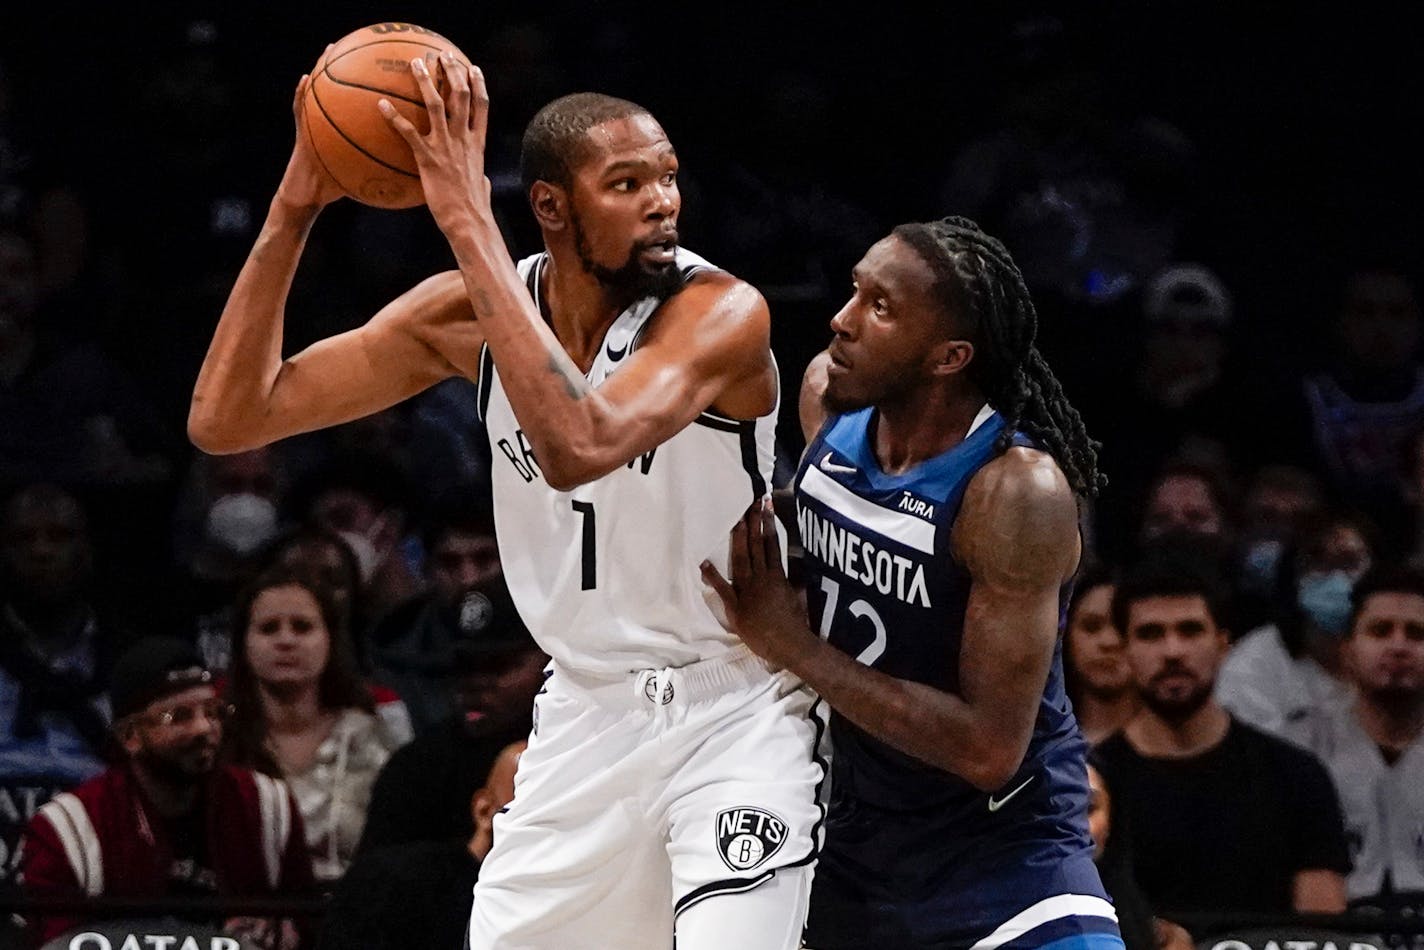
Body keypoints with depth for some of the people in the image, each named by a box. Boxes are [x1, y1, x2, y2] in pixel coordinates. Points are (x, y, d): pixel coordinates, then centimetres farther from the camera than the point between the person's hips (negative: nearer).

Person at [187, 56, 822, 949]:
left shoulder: (722, 313, -21)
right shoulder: (469, 312, -4)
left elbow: (580, 447, -40)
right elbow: (225, 421, -5)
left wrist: (468, 221, -38)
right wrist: (293, 212, -15)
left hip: (734, 708, -5)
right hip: (588, 709, 5)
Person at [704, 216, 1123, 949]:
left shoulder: (1019, 492, -26)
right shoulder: (828, 396, -6)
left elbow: (988, 749, -28)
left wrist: (794, 646, -25)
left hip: (1004, 841, -7)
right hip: (858, 831, 7)